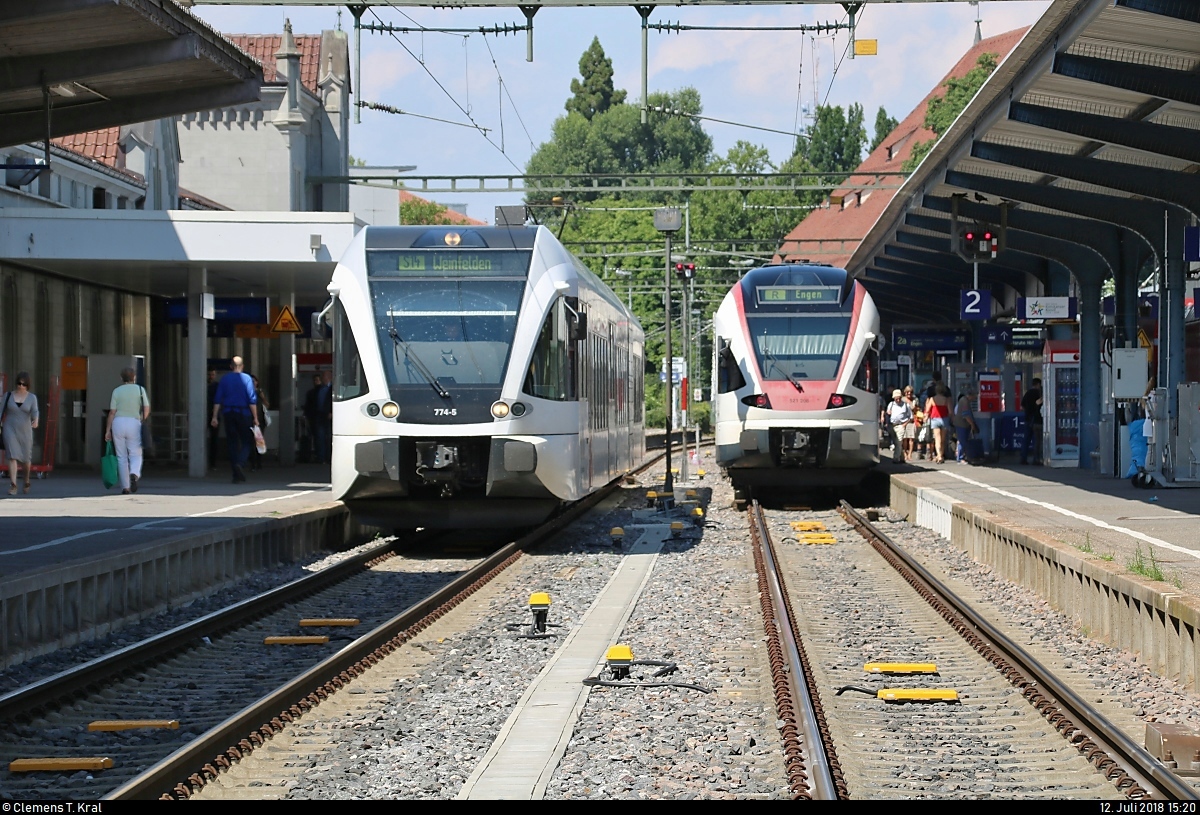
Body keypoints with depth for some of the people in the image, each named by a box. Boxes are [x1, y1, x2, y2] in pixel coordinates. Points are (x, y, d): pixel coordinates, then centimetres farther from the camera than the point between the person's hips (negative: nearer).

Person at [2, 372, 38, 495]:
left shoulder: (32, 397, -1)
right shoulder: (8, 395, 1)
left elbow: (35, 412, -15)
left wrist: (36, 421, -36)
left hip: (25, 431, 1)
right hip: (10, 430, -1)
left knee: (26, 458, 10)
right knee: (12, 456, -15)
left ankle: (27, 481, 37)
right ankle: (13, 486, -19)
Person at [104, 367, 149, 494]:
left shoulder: (117, 391, 5)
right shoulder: (140, 389, 5)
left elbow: (112, 412, 1)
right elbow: (147, 409, -2)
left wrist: (108, 430, 5)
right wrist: (142, 422, 11)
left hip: (118, 423, 1)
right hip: (134, 423, -1)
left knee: (121, 457, 8)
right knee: (136, 455, 5)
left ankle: (125, 487, 6)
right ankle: (134, 474, -28)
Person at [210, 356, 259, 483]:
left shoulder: (224, 379, 5)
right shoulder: (246, 379, -3)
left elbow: (217, 400, 1)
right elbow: (252, 400, -7)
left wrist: (215, 417, 3)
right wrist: (255, 418, -5)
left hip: (228, 414, 3)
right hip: (243, 414, -3)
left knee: (232, 443, 7)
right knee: (247, 441, 5)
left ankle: (237, 475, 6)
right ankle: (240, 463, -22)